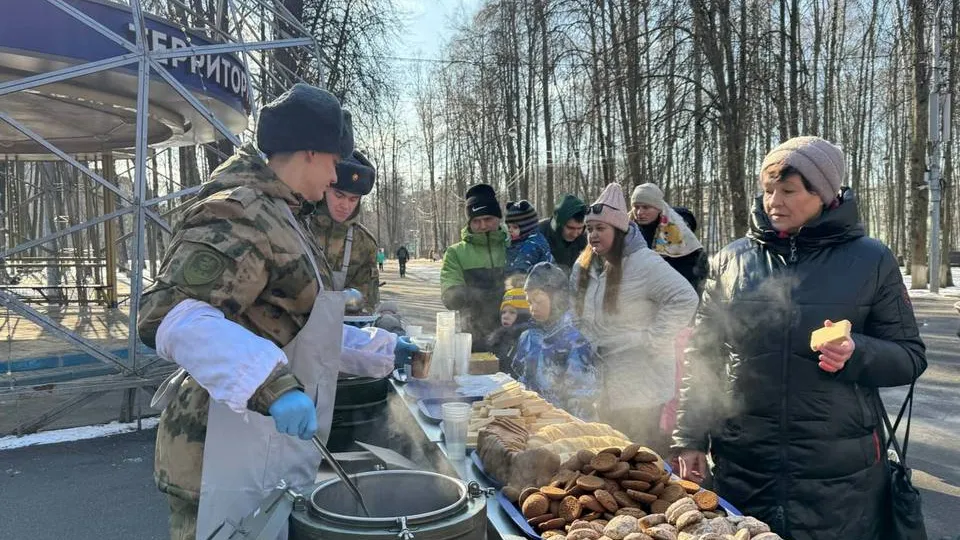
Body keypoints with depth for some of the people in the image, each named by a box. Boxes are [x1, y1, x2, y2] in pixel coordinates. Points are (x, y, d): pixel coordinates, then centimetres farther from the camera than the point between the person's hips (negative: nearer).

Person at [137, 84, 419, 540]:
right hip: (227, 453, -10)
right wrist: (273, 385, -41)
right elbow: (170, 316, -31)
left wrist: (380, 349, 22)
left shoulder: (276, 219, 15)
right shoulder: (238, 215, -18)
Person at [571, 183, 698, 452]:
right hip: (604, 382, 7)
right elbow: (579, 314, 20)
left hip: (640, 387, -7)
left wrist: (652, 339, -22)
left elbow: (685, 299, -24)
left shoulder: (643, 262, -17)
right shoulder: (586, 265, 7)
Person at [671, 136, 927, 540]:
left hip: (840, 472, -1)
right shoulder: (731, 260, 2)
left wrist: (857, 353, -18)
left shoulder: (870, 261, -1)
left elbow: (910, 356, 3)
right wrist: (691, 439, 2)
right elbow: (702, 355, 5)